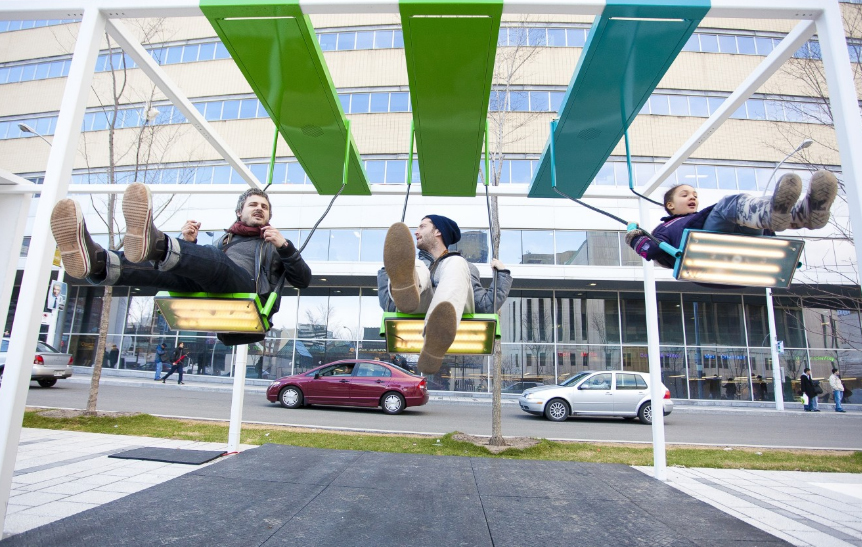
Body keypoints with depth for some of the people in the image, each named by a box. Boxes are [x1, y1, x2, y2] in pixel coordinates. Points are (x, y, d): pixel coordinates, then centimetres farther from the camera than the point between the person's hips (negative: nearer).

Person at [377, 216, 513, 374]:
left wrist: (502, 273, 12)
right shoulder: (414, 264, 35)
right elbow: (390, 306, 18)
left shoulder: (466, 267, 31)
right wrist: (386, 269, 22)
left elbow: (487, 306, 12)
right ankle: (406, 289, -59)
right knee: (418, 268, -17)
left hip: (455, 317, -1)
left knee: (456, 264, -24)